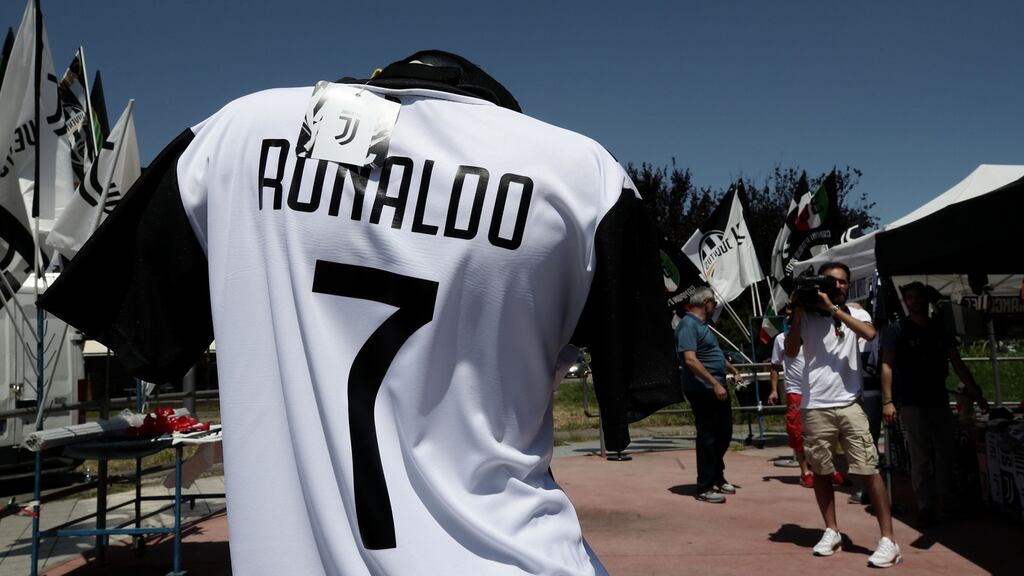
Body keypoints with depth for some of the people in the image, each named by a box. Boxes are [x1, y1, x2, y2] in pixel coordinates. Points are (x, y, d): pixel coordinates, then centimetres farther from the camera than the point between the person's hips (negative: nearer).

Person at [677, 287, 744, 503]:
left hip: (717, 389, 10)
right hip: (702, 390, -10)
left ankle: (717, 478, 31)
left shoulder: (702, 325, 18)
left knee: (724, 433, 17)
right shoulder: (688, 325, -15)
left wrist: (734, 370, 33)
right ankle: (705, 488, 5)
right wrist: (715, 384, -27)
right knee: (707, 437, -4)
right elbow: (690, 359, -26)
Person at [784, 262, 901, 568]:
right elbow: (791, 352, -6)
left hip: (849, 404, -1)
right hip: (815, 407, 1)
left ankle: (888, 540, 4)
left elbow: (869, 333, -15)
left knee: (869, 470, -3)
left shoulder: (855, 312, 6)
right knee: (821, 471, 9)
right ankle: (832, 531, 24)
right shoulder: (807, 317, 5)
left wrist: (833, 308, -15)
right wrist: (797, 314, -10)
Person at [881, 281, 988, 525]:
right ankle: (925, 506, 5)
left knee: (946, 453, 7)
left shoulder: (940, 329, 13)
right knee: (920, 457, -1)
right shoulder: (896, 330, 0)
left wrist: (976, 391, 6)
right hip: (912, 403, -4)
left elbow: (957, 363, 13)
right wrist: (887, 400, -14)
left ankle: (948, 501, 20)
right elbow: (887, 365, -6)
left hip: (940, 400, 4)